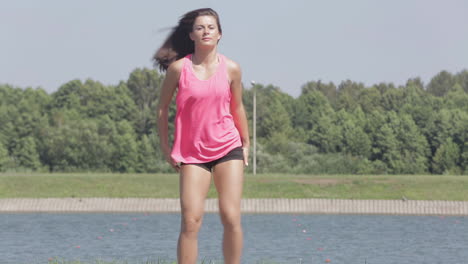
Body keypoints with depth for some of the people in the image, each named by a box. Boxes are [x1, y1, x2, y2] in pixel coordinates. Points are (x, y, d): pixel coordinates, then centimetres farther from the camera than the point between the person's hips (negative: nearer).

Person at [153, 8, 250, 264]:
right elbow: (163, 106, 5)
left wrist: (246, 144, 18)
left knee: (231, 218, -6)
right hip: (192, 153, -1)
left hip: (228, 149, 1)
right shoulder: (178, 68, -5)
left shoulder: (231, 69, 0)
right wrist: (165, 148, 3)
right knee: (190, 221, -9)